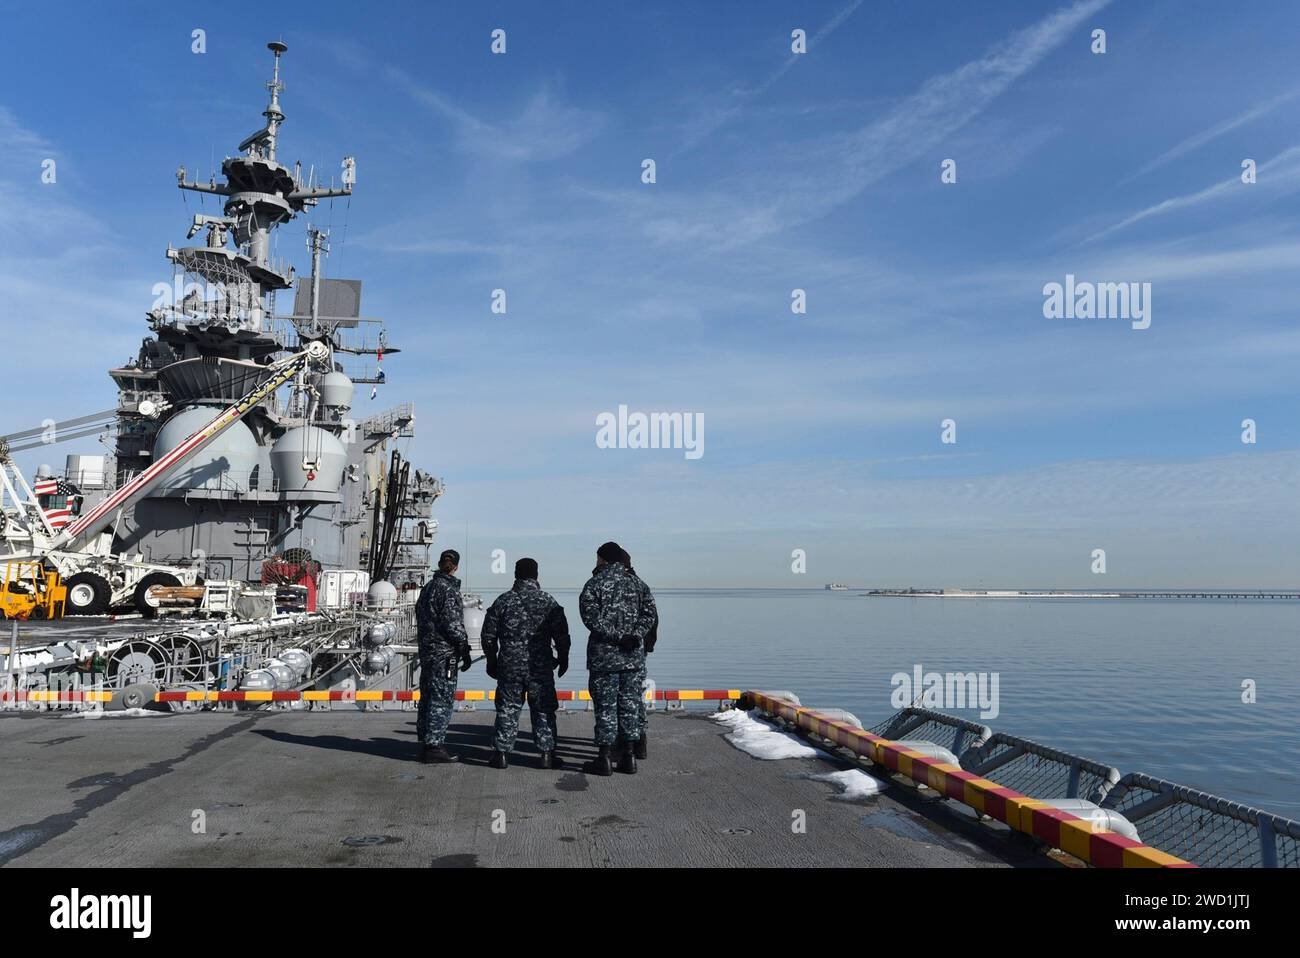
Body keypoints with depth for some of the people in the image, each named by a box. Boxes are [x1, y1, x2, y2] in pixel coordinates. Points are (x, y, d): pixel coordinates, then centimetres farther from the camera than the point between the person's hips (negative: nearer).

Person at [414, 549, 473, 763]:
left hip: (426, 650, 9)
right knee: (442, 699, -5)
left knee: (427, 697, 15)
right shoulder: (449, 589, -14)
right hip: (444, 653, -9)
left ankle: (425, 743, 22)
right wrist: (465, 652, -11)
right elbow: (453, 624, -18)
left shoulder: (427, 587, 13)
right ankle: (434, 746, -4)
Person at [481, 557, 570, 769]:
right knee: (543, 710, 6)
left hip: (509, 666, 1)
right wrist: (563, 659, 14)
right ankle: (547, 753, 7)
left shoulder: (503, 601, 1)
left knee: (507, 709, 9)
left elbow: (489, 635, 5)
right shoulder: (548, 602, -2)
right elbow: (562, 635, 0)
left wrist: (491, 661, 17)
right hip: (541, 666, -1)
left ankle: (501, 753, 10)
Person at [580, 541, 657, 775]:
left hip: (604, 656, -4)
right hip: (633, 655, 4)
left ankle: (604, 758, 6)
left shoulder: (594, 584, -4)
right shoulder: (635, 582, 10)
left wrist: (618, 637, -15)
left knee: (606, 707, 2)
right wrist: (636, 635, -8)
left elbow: (592, 618, -15)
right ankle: (628, 756, 15)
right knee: (629, 705, 11)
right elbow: (649, 612, 2)